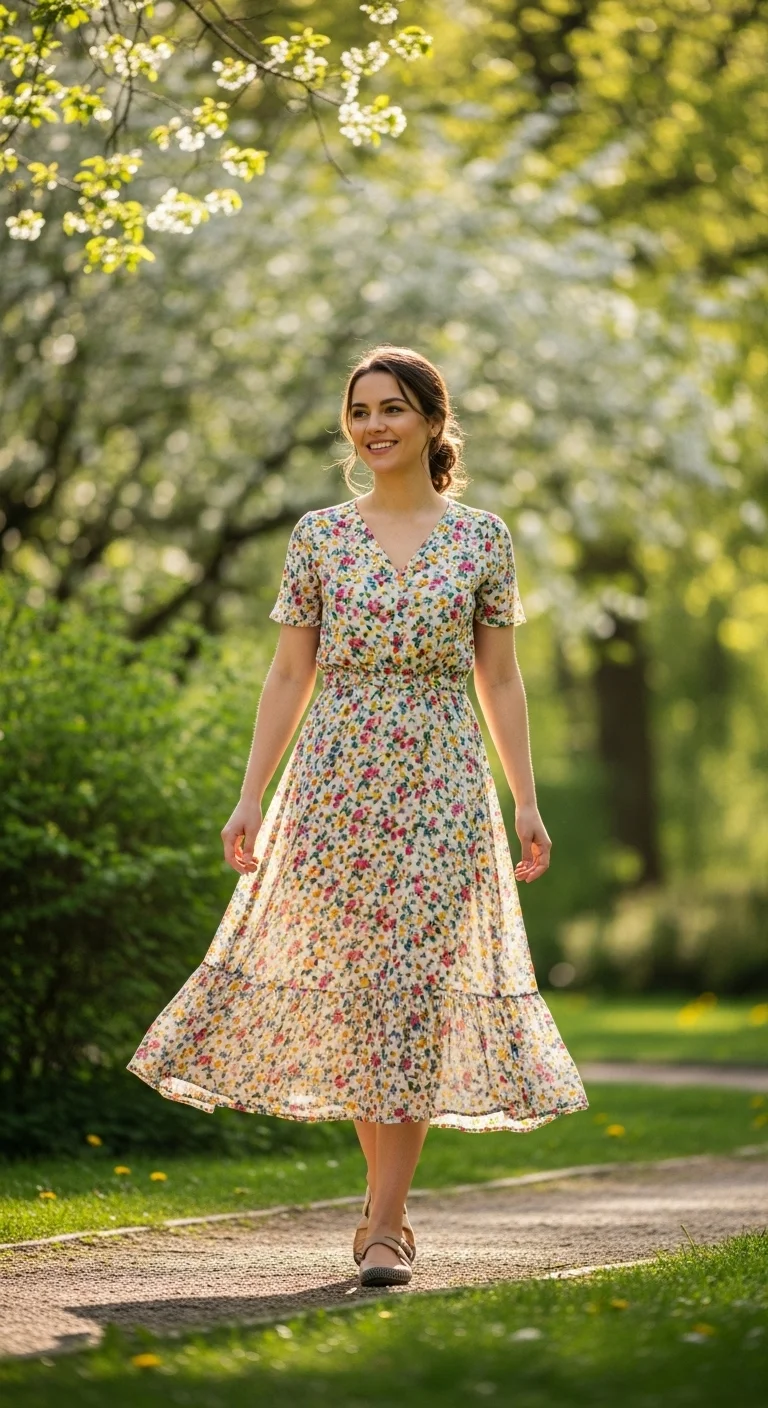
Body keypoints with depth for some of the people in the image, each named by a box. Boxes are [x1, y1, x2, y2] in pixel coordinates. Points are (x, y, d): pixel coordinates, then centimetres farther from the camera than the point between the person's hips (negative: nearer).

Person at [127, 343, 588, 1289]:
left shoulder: (481, 538, 6)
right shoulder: (319, 535, 7)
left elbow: (499, 681, 8)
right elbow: (289, 674, 7)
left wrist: (527, 803, 2)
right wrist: (250, 797, 2)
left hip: (441, 785, -1)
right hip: (335, 781, 1)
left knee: (412, 985, -6)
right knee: (353, 988, 3)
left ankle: (385, 1223, -3)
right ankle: (388, 1197, 21)